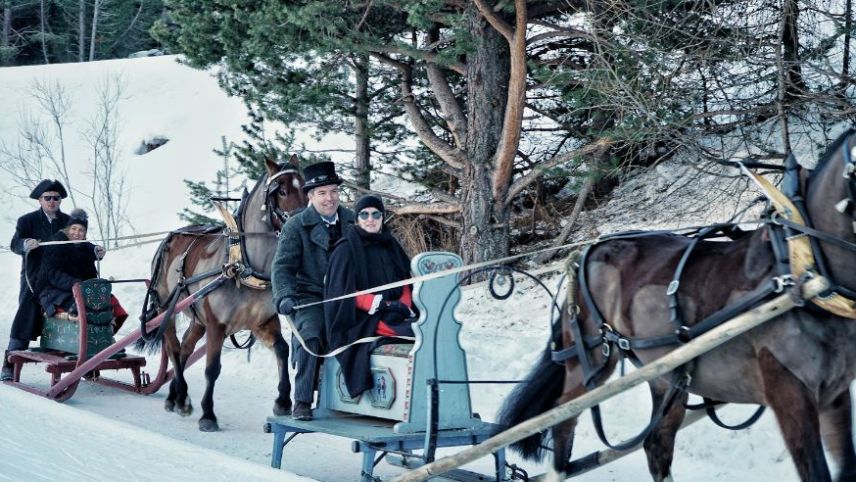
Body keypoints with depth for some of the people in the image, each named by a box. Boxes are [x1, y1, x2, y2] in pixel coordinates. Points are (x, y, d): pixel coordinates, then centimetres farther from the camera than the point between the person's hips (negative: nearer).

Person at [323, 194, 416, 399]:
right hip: (363, 321, -6)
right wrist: (381, 304, -16)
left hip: (393, 313, 6)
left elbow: (405, 281, 16)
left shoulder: (391, 246, 18)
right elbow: (344, 292, -8)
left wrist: (403, 303, -6)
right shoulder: (346, 250, -1)